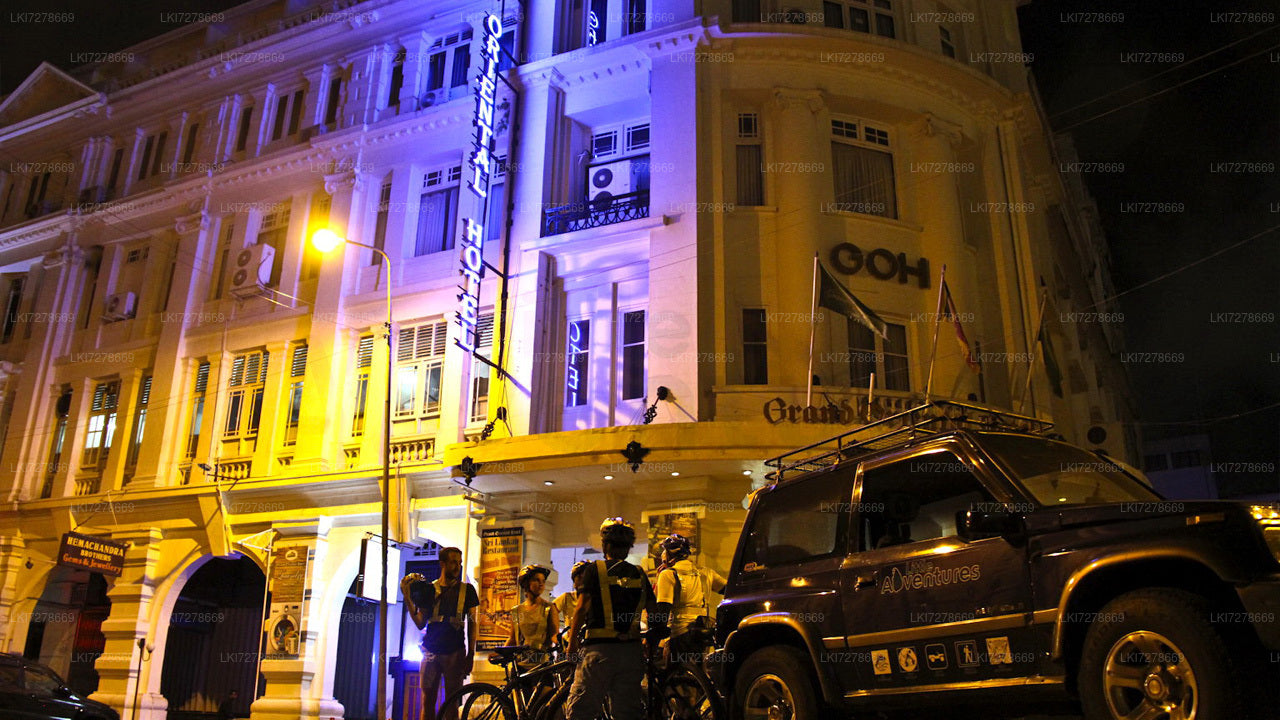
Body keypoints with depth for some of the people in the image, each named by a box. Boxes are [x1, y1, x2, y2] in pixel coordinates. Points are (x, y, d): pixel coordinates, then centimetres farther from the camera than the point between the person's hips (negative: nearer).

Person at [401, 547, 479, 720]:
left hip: (455, 652, -1)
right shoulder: (429, 589, 8)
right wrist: (408, 599, -8)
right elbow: (421, 624, 3)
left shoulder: (467, 589, 6)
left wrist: (471, 654, -1)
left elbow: (471, 623, 6)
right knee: (428, 701, 3)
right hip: (431, 651, 1)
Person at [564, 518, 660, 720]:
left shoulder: (594, 569, -2)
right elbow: (653, 611, 9)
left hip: (599, 649, -4)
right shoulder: (639, 574, 10)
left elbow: (582, 608, -6)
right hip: (632, 650, 4)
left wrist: (572, 642, 1)